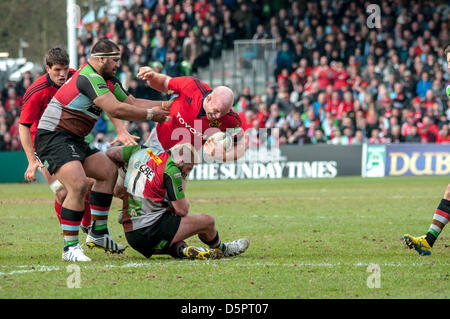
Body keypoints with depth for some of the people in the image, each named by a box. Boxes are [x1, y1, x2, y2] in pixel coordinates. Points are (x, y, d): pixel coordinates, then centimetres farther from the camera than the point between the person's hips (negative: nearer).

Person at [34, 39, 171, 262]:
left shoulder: (107, 80, 13)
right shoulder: (89, 78, -20)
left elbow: (132, 102, 18)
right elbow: (115, 110, -28)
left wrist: (165, 105, 7)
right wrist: (150, 115, -18)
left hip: (74, 140, 11)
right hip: (53, 137, -11)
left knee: (109, 171, 15)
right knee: (78, 185, -25)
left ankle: (97, 233, 20)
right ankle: (70, 247, -18)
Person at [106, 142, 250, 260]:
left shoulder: (142, 151, 8)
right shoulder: (171, 171, -13)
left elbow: (110, 153, 22)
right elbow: (182, 211, -9)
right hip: (151, 231, -8)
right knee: (207, 221, 3)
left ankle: (181, 249, 3)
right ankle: (222, 249, 29)